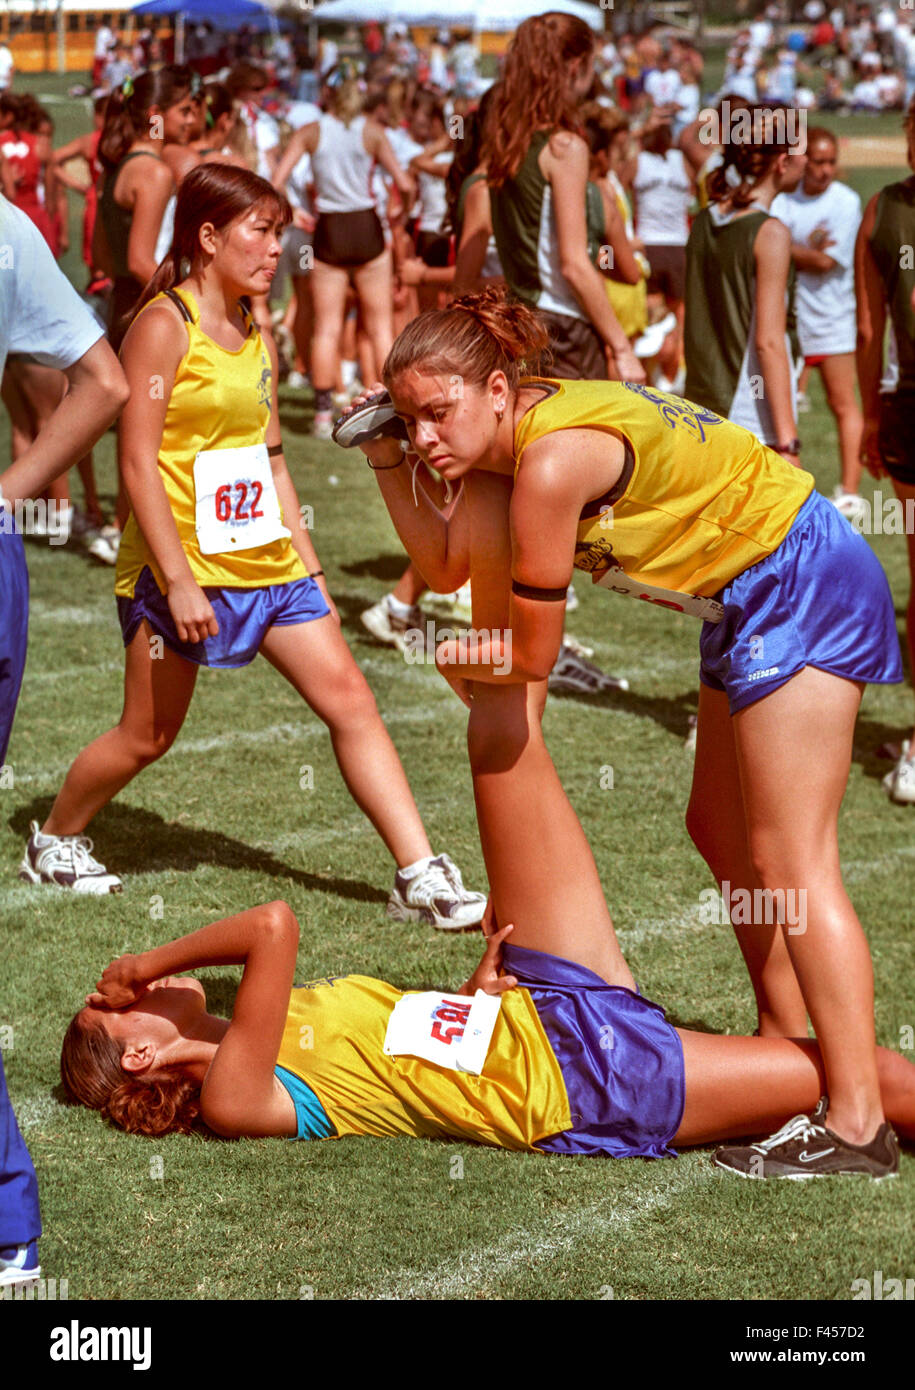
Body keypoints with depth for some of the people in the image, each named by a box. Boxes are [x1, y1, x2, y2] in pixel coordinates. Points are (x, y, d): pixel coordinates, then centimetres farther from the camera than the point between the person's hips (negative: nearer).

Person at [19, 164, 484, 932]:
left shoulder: (251, 331, 13)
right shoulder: (164, 324, -11)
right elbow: (138, 461, -16)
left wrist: (309, 566, 16)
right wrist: (176, 579, -21)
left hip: (267, 563, 7)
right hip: (183, 567, -7)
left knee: (350, 698, -3)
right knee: (148, 736, 3)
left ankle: (421, 876, -3)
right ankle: (55, 841, 29)